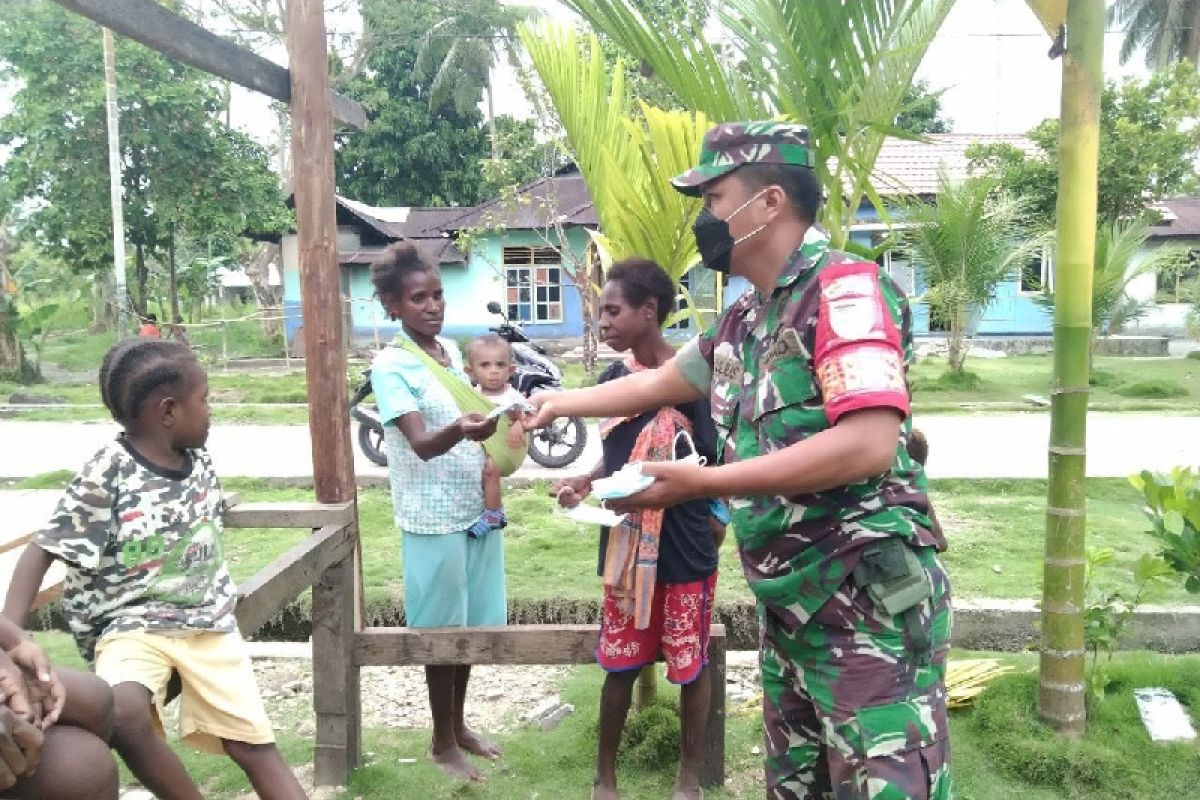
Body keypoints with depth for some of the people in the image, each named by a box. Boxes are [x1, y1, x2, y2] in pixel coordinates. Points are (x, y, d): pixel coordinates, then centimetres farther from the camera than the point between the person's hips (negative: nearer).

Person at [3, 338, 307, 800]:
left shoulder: (199, 463, 4)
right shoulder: (107, 476, -14)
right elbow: (42, 551, -12)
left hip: (209, 623, 4)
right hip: (132, 626, -4)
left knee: (256, 746, -1)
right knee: (123, 715, -35)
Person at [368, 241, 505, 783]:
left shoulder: (451, 350, 8)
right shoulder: (390, 366, -14)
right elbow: (422, 444, -24)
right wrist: (461, 431, -42)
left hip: (477, 508, 7)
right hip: (434, 518, -6)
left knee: (471, 625, 16)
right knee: (441, 631, 5)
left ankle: (459, 725, 34)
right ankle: (442, 743, 23)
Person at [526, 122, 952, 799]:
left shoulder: (845, 287, -15)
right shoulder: (743, 321, 11)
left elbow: (870, 444, -27)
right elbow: (659, 384, 28)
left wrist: (702, 483, -26)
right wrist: (558, 404, 34)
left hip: (870, 603, -9)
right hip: (787, 603, 9)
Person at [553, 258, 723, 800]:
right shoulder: (613, 378, 4)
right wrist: (584, 483, -4)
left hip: (685, 552, -4)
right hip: (625, 549, 4)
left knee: (690, 668, 11)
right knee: (619, 665, 13)